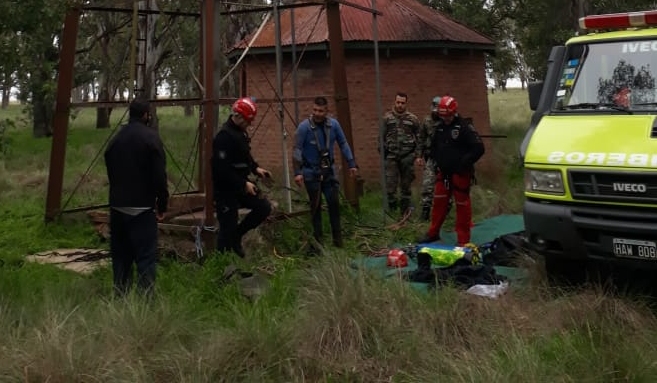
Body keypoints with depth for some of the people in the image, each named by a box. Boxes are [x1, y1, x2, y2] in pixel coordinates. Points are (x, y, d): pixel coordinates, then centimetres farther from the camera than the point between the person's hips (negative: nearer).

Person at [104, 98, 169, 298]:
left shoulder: (115, 139, 11)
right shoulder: (150, 137, -8)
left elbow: (111, 173, 16)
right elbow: (159, 175, -11)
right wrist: (162, 204, -4)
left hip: (117, 206, 6)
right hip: (142, 207, -6)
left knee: (120, 254, 13)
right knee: (145, 256, -6)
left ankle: (121, 297, 16)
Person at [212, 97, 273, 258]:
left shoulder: (240, 132, 8)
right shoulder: (224, 136, -23)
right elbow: (223, 168, -28)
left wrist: (256, 168, 6)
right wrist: (244, 184, -23)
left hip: (239, 186, 9)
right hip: (225, 190, -9)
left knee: (264, 207, 6)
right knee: (227, 227, -1)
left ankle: (237, 235, 19)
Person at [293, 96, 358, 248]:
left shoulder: (333, 124, -5)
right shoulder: (304, 126, -15)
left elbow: (343, 144, 5)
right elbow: (297, 150, -15)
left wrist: (351, 164, 4)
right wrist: (297, 172, -22)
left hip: (328, 170, 3)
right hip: (311, 172, -3)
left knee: (334, 203, 0)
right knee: (316, 205, 5)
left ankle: (337, 237, 11)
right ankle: (317, 237, 16)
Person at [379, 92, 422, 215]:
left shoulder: (413, 119, 5)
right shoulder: (387, 118, 4)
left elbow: (419, 139, 6)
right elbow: (381, 137, 6)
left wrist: (418, 156, -1)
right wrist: (382, 154, 1)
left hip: (407, 156, 1)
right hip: (391, 156, 0)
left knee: (406, 185, 8)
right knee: (390, 183, -8)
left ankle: (405, 211, 17)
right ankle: (392, 208, 3)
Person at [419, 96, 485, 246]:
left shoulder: (465, 127, -12)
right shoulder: (440, 127, 11)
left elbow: (478, 148, -18)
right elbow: (434, 146, 27)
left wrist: (464, 163, -19)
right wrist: (436, 162, 13)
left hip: (460, 174, -7)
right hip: (443, 173, 7)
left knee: (462, 204, 0)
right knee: (439, 202, 11)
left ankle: (463, 239, 7)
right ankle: (433, 232, 23)